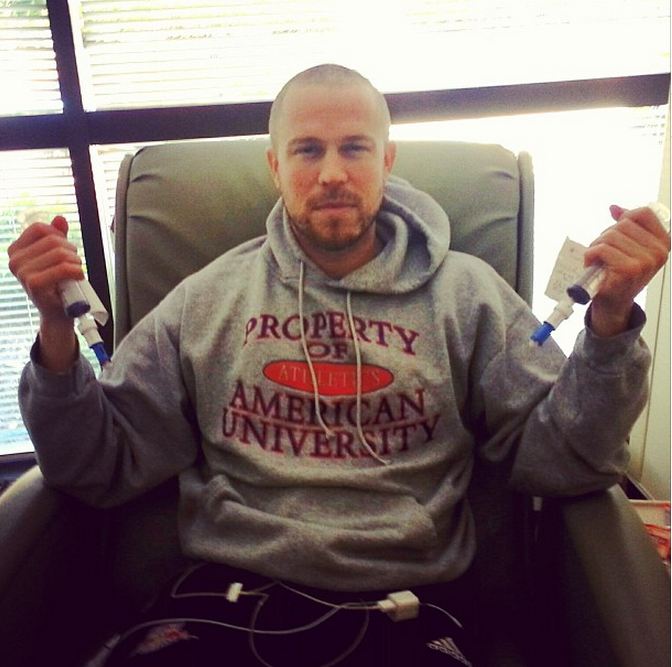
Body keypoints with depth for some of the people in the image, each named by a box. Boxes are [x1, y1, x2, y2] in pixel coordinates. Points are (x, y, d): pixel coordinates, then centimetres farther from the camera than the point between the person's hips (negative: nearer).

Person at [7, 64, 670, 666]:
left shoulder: (464, 292, 5)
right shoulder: (209, 297, 7)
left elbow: (558, 460, 0)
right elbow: (101, 464, 6)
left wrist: (610, 317, -14)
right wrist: (57, 328, -8)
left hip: (406, 601, 1)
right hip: (228, 593, 0)